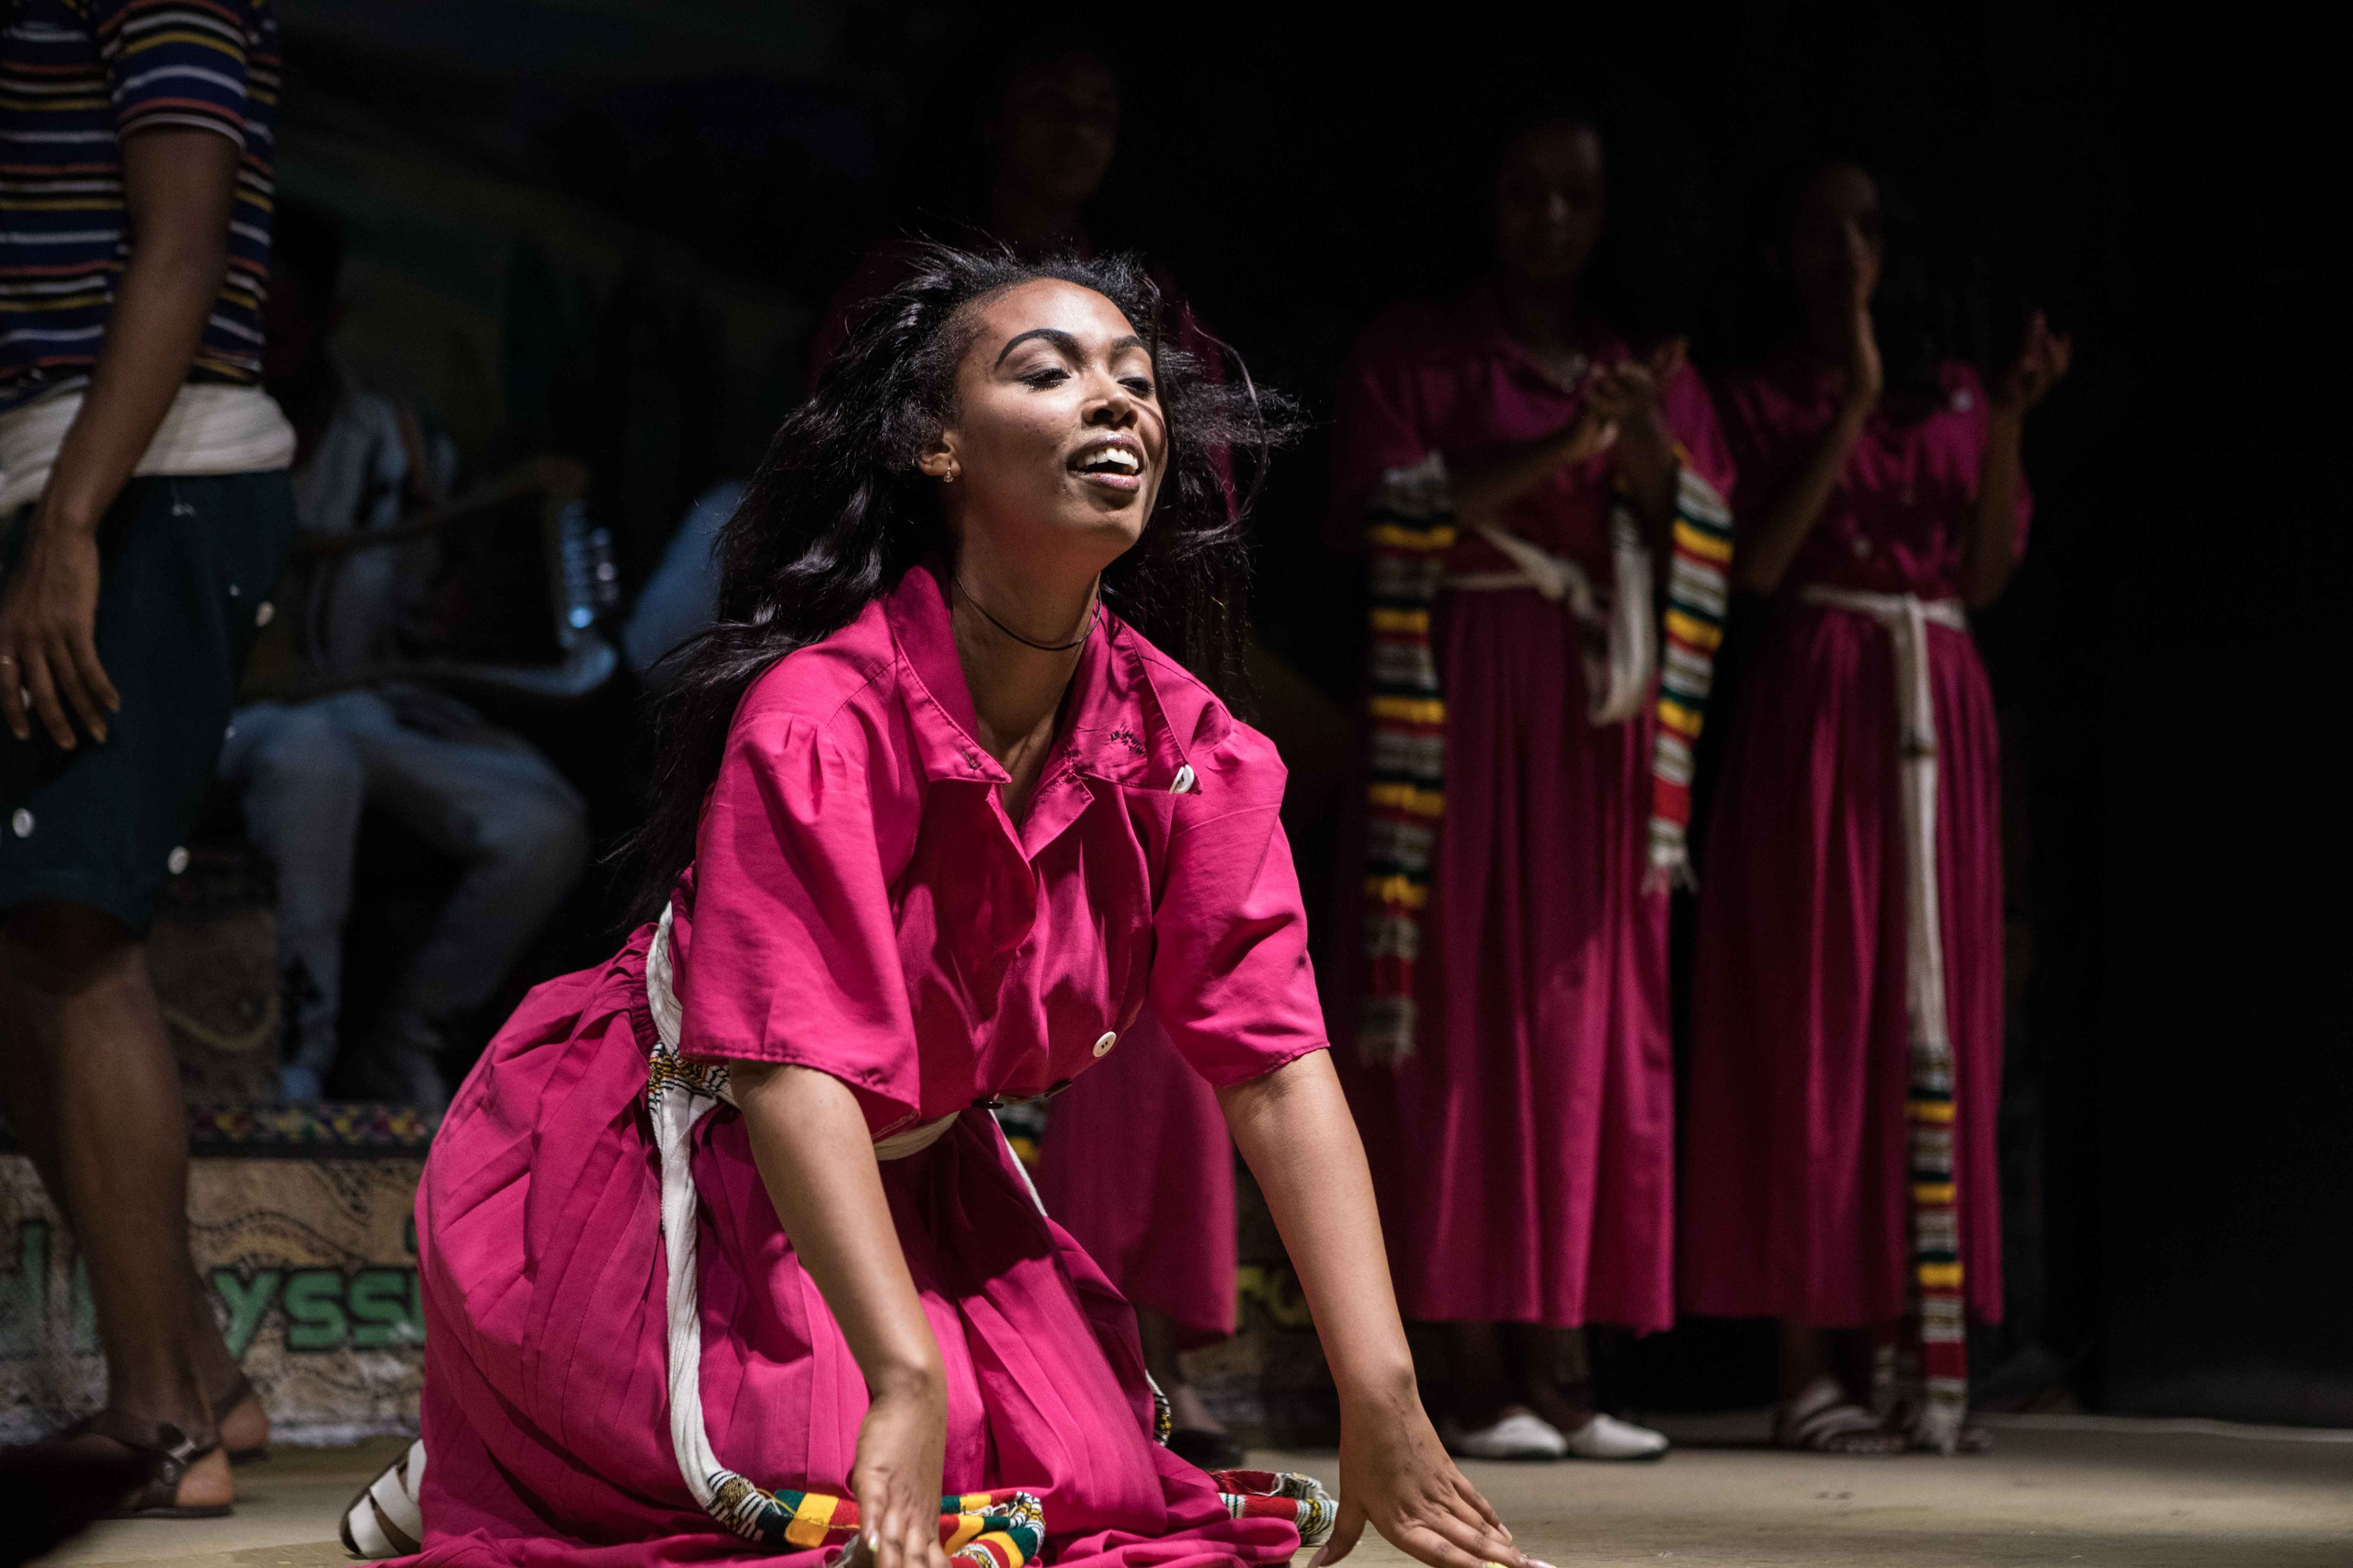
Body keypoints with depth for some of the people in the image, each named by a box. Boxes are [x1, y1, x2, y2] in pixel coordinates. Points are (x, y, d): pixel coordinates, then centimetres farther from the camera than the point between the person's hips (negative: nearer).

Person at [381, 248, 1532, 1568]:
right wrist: (906, 1383, -50)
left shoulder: (1183, 745, -12)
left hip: (914, 1176, 6)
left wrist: (1382, 1406, -27)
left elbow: (1278, 1061, -18)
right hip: (660, 1164, -6)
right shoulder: (821, 715, -30)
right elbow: (797, 1066, -38)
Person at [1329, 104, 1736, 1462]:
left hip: (1604, 727, 4)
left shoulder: (1653, 369, 18)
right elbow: (1387, 511, -7)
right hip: (1468, 716, -4)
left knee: (1595, 1026, -1)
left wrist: (1648, 449, -11)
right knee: (1473, 1010, -9)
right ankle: (1481, 1373, -10)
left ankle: (1563, 1370, 0)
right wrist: (1557, 450, -16)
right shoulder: (1416, 353, 7)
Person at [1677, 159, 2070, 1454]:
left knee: (1930, 1021, 0)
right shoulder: (1759, 401, 7)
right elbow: (1756, 563, -8)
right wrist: (1855, 408, -9)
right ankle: (1808, 1366, -7)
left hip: (1939, 714, 4)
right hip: (1817, 705, -4)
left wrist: (2010, 423, -2)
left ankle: (1920, 1360, 0)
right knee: (1813, 1015, -7)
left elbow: (1988, 574, 8)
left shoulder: (1954, 398, 16)